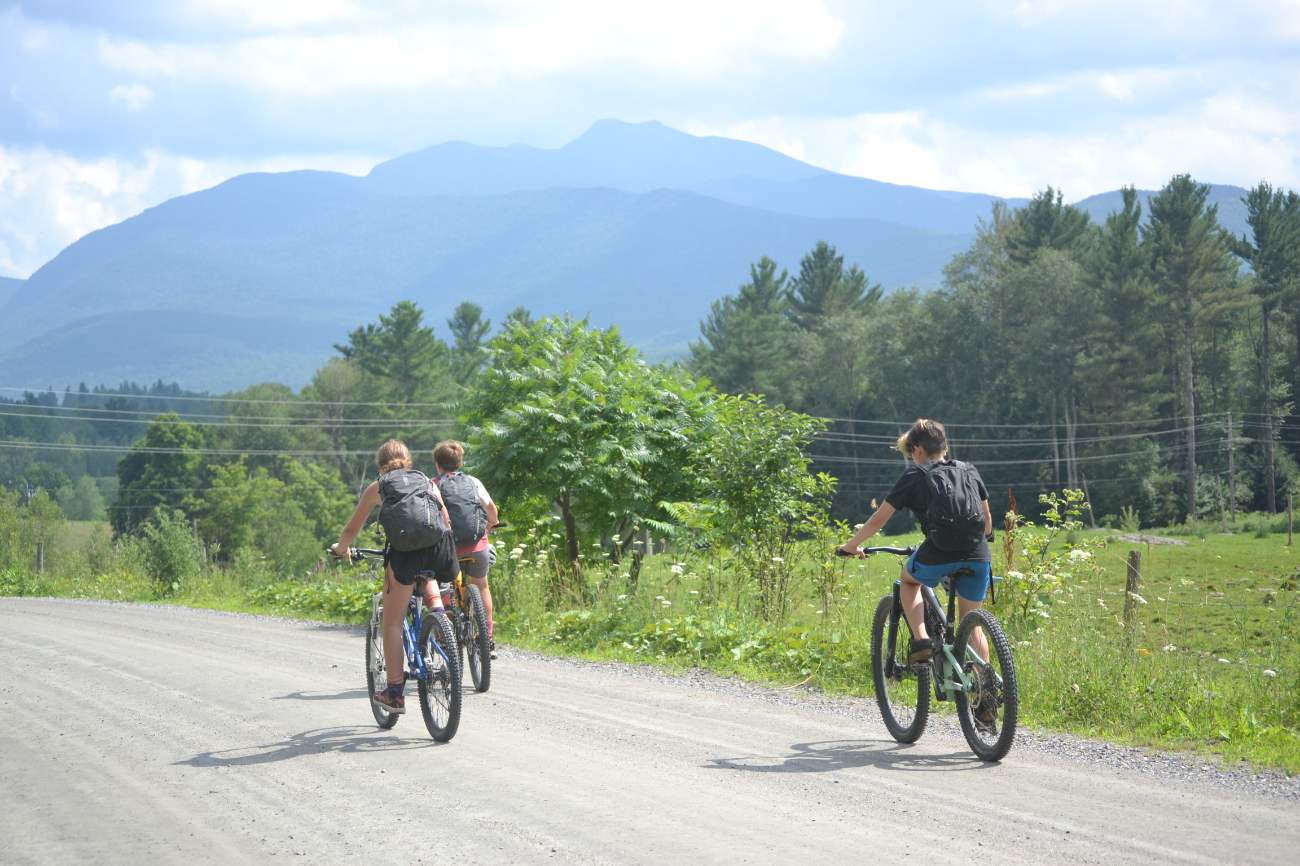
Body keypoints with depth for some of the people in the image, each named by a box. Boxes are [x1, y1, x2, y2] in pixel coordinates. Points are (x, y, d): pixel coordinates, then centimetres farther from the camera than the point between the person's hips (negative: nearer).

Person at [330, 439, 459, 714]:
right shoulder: (428, 483, 27)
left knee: (392, 623, 9)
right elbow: (447, 523, 30)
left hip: (404, 551, -3)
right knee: (426, 576, 40)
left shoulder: (377, 488, 20)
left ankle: (395, 693, 7)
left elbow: (351, 530, 24)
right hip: (439, 548, 3)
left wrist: (340, 548, 44)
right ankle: (437, 609, 14)